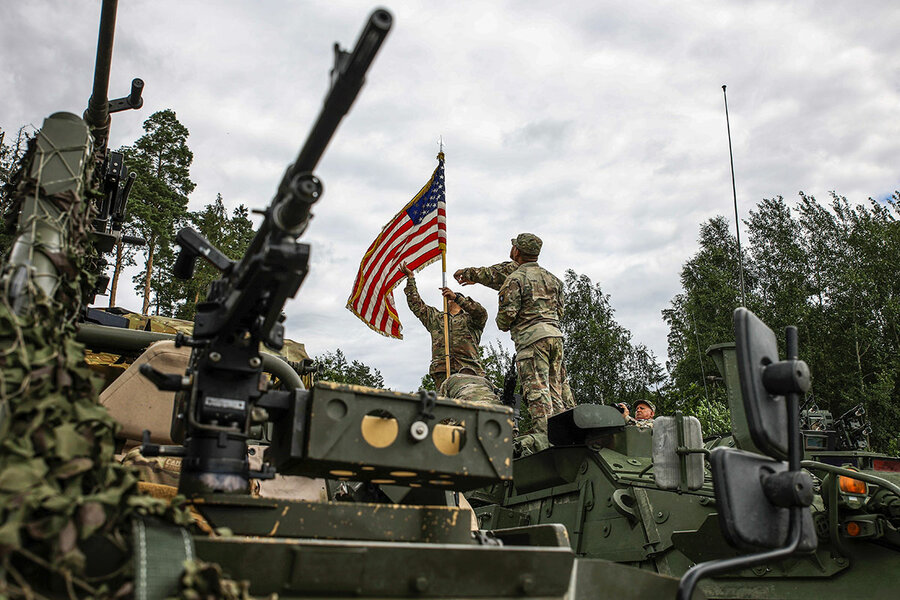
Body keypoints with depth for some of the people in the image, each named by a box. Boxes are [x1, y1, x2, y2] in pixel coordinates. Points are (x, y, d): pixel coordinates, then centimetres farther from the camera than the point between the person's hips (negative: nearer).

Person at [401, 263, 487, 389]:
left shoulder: (470, 318, 22)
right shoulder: (435, 317, 33)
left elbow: (481, 313, 0)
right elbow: (416, 304, 30)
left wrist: (456, 297, -7)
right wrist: (410, 277, 27)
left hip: (468, 368, -2)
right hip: (442, 369, 2)